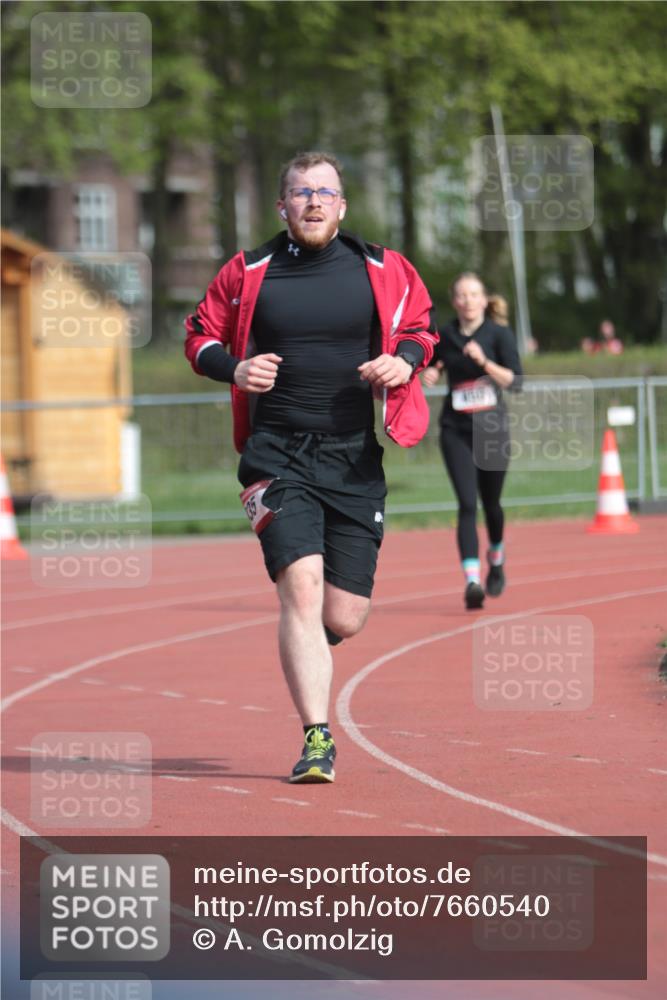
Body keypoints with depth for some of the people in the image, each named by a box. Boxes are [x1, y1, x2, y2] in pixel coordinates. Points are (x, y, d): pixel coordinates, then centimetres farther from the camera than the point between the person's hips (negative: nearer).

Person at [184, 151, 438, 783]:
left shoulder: (384, 272, 5)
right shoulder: (247, 274, 3)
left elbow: (421, 325, 19)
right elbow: (200, 336, 13)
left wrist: (405, 360, -3)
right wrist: (234, 368, -7)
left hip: (355, 460, 2)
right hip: (277, 456, -2)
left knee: (345, 618, 1)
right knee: (302, 586, -20)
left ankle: (305, 648, 39)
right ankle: (316, 739, -17)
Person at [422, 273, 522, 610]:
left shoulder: (499, 334, -4)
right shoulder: (444, 337, 3)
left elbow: (515, 381, -11)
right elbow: (432, 368, 20)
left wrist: (484, 361, -24)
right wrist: (429, 375, -3)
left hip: (492, 428, 0)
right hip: (456, 430, 0)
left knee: (490, 502, 12)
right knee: (467, 504, -13)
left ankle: (496, 559, 43)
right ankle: (472, 579, -21)